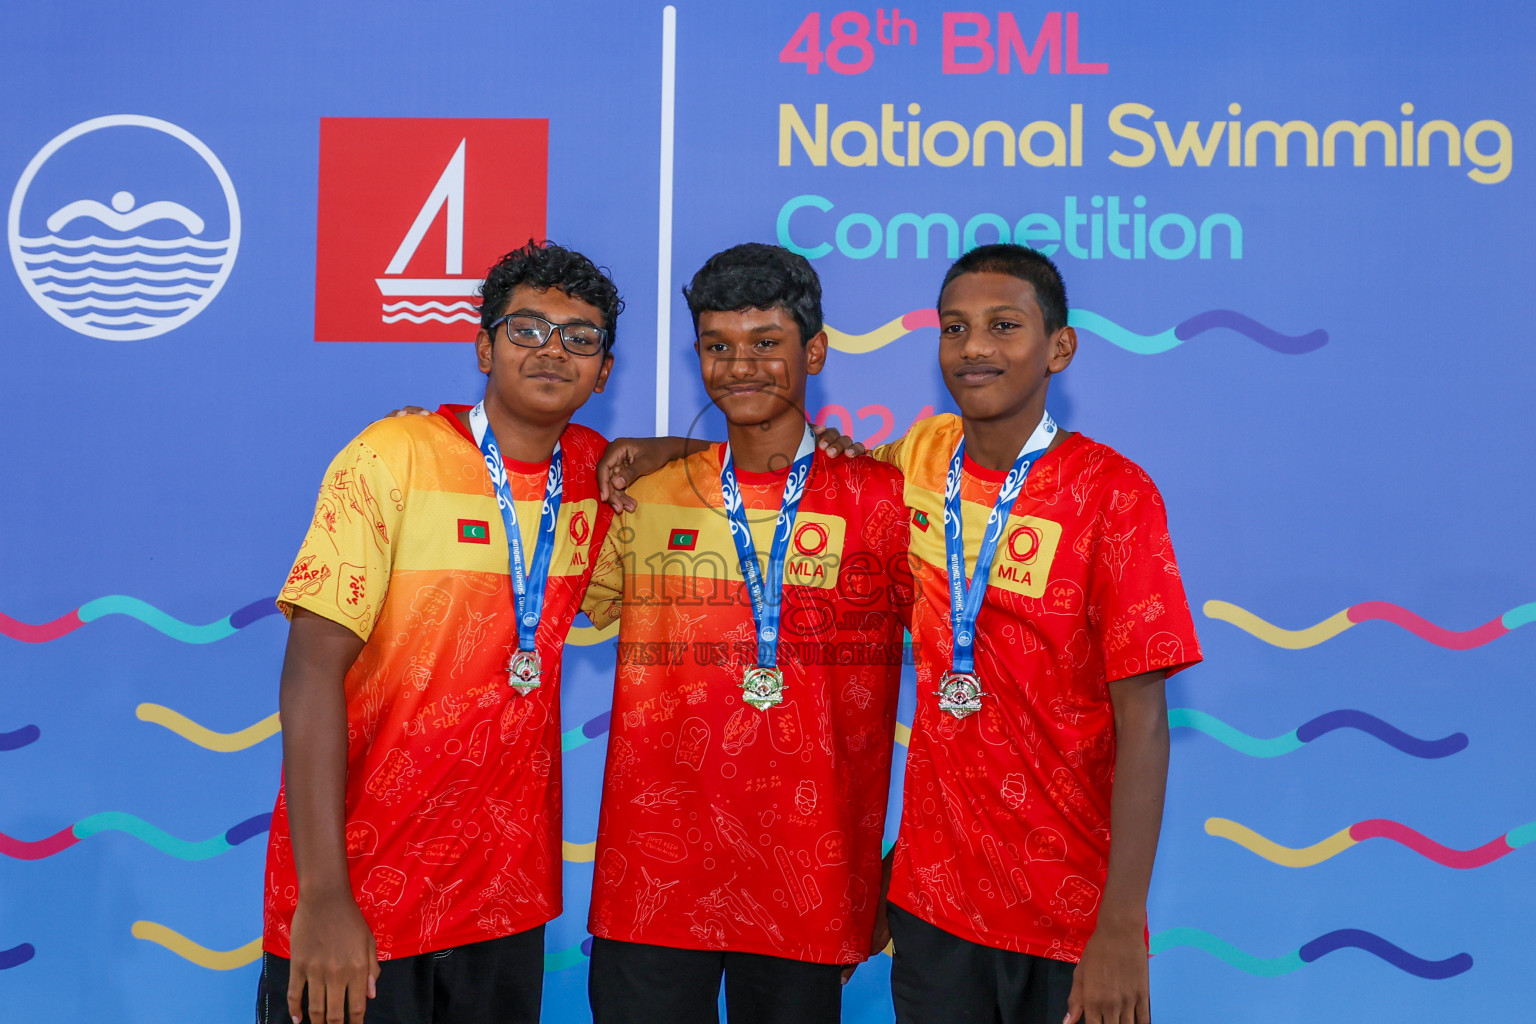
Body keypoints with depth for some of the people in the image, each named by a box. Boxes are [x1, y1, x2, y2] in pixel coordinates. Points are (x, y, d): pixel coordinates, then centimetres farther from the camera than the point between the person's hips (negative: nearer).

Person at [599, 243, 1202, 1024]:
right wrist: (665, 450, 5)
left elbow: (1142, 717, -14)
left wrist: (1123, 927, -17)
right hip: (935, 889, 4)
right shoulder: (926, 454, 2)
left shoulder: (1112, 493, -11)